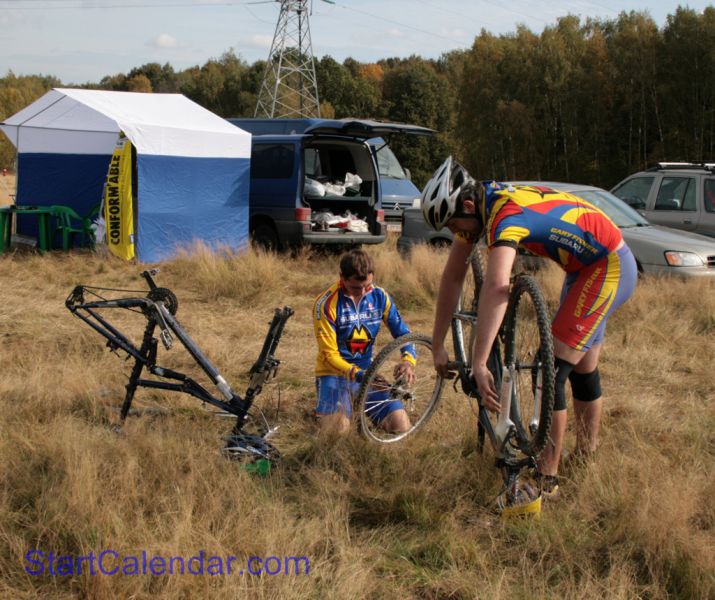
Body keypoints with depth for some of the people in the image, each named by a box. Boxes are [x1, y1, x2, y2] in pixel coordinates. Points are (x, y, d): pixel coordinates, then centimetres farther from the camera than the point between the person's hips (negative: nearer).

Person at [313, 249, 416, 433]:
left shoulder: (379, 297, -5)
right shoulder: (326, 304, -18)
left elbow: (403, 333, -1)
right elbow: (329, 355, -18)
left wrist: (408, 361, -23)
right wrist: (357, 374, -33)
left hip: (366, 371, 4)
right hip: (334, 372, -4)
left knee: (401, 426, -11)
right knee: (337, 429, -28)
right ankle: (323, 410, 11)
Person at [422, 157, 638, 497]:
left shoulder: (506, 213, -31)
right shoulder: (477, 207, -3)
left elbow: (496, 288, -46)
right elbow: (452, 277, 3)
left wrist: (478, 366, -49)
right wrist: (437, 346, 3)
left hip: (609, 268, -10)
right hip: (586, 268, 10)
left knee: (551, 372, -13)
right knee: (582, 370, 19)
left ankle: (546, 480, -7)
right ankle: (587, 458, 34)